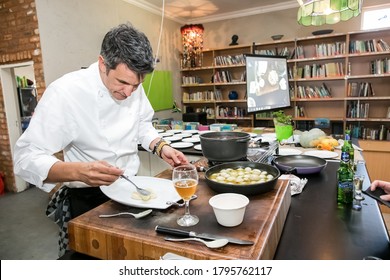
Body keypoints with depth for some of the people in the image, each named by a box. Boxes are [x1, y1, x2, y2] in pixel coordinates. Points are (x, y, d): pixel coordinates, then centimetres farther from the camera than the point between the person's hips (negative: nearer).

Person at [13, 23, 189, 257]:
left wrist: (161, 147, -10)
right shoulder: (65, 92, -24)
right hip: (87, 201, -5)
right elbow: (26, 158, -25)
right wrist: (78, 172, -43)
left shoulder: (133, 86, -7)